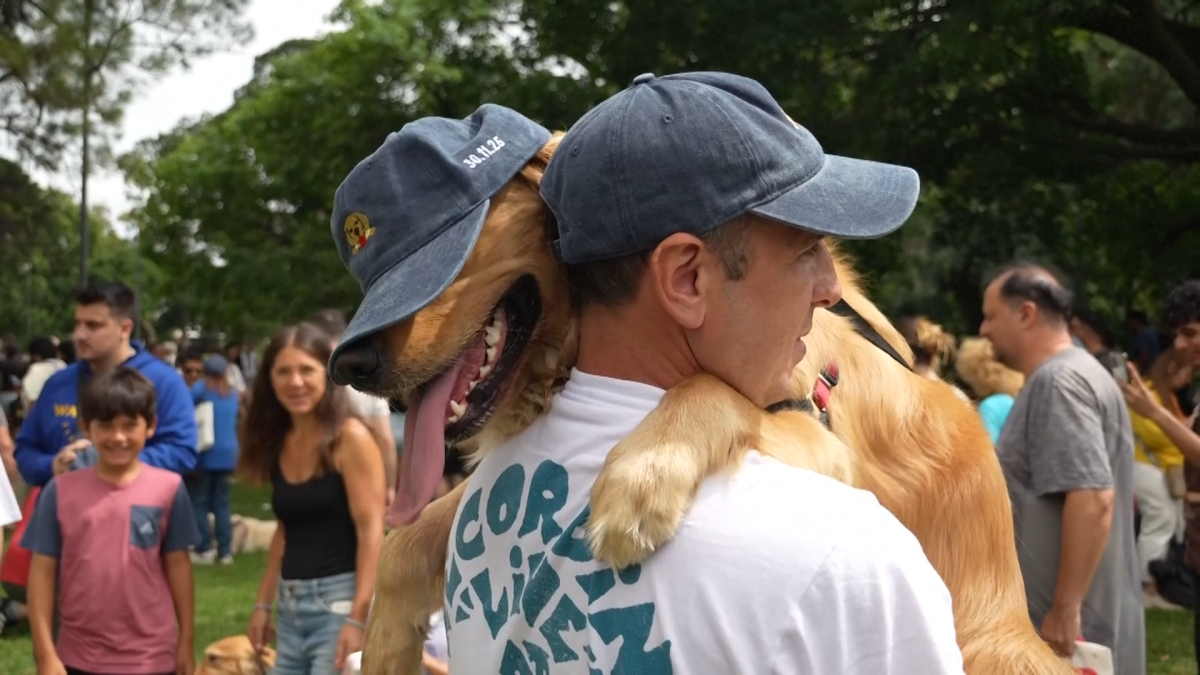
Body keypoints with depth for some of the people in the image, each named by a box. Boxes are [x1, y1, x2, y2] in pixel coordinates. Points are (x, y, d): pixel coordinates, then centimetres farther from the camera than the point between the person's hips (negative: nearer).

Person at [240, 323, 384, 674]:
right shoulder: (279, 443, 11)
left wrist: (359, 618, -21)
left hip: (340, 599, -7)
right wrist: (263, 603, 15)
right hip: (290, 605, 8)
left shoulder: (350, 437, -10)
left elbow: (371, 529, -15)